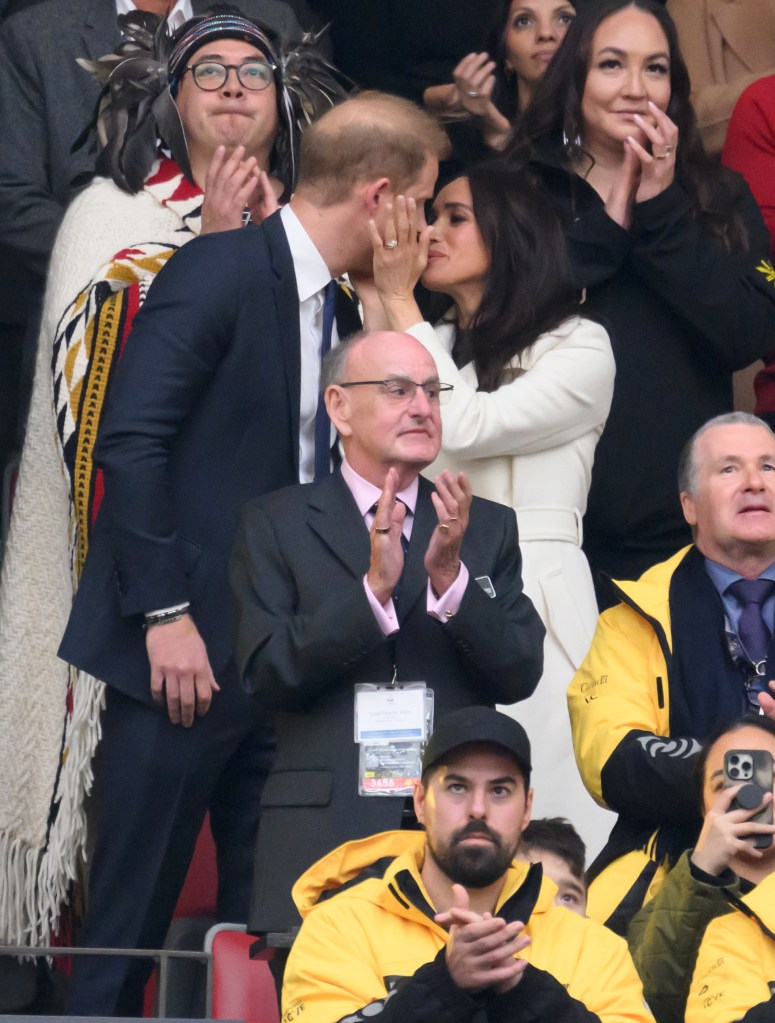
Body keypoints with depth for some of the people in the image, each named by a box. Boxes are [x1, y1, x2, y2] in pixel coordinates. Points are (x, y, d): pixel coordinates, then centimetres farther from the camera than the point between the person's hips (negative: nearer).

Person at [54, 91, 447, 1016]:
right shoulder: (219, 272, -10)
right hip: (188, 645, -8)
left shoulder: (341, 304, 14)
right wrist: (165, 612, -19)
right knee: (132, 914, -2)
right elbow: (129, 442, -16)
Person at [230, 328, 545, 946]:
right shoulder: (276, 525, 10)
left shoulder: (488, 528, 18)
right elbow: (268, 675, -2)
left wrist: (451, 576, -9)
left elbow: (519, 676, 7)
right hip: (323, 840, -2)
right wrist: (373, 587, -14)